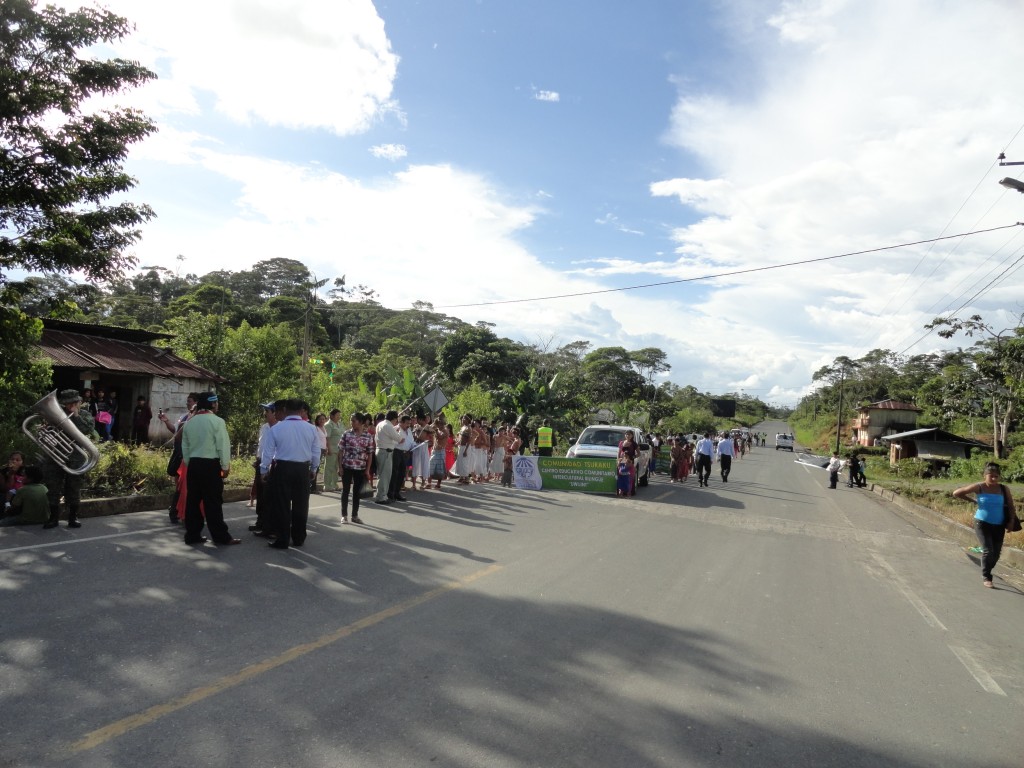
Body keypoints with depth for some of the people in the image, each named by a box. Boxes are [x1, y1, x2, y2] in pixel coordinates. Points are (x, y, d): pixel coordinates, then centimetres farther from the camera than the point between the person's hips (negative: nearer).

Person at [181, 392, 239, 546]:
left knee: (193, 500, 11)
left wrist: (188, 464, 21)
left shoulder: (189, 422, 9)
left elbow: (185, 446, 12)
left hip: (193, 464, 6)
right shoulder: (217, 421, -10)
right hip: (210, 465, -6)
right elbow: (223, 446, -11)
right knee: (213, 502, -2)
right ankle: (221, 537, 3)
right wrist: (225, 466, -3)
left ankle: (192, 534, 17)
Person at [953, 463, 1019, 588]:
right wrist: (972, 501, -2)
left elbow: (1011, 507, 7)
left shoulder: (1004, 489, -1)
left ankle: (986, 572, 33)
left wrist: (1011, 521, -3)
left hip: (999, 526, 4)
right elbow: (956, 493, -5)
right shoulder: (979, 487, -9)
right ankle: (986, 577, 6)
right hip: (982, 524, -3)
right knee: (988, 551, -12)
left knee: (996, 554, 9)